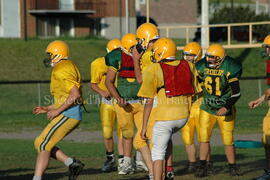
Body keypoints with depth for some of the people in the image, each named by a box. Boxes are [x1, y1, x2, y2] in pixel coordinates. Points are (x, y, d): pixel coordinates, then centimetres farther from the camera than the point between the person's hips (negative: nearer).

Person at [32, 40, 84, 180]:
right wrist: (47, 109, 22)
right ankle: (72, 163, 3)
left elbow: (75, 95, -23)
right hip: (72, 115, 10)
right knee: (41, 144, 10)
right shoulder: (69, 67, 21)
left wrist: (57, 110, -18)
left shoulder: (61, 71, -13)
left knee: (42, 145, -10)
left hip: (68, 115, -10)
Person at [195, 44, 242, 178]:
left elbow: (236, 93, -16)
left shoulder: (229, 69, -18)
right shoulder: (202, 66, -7)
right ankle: (202, 167, 1)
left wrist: (226, 107, -24)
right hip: (207, 108, 3)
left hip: (224, 110, -3)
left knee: (228, 140, 0)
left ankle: (233, 167, 16)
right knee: (203, 137, -5)